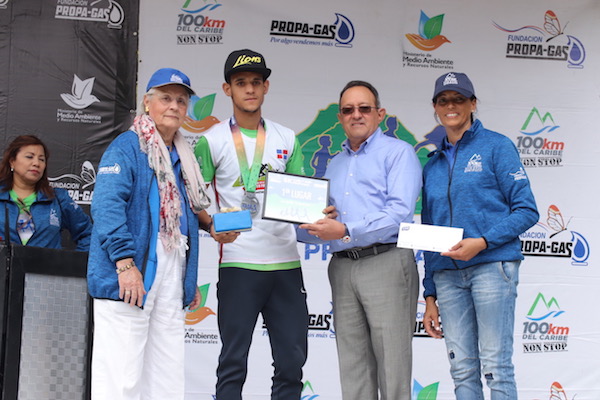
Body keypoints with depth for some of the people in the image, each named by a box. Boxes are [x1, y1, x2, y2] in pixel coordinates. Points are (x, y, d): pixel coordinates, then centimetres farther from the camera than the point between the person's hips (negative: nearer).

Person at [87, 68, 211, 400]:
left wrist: (190, 281, 22)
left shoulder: (182, 158, 21)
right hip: (129, 280, -8)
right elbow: (107, 204, -17)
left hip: (171, 282, 8)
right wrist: (125, 262, -26)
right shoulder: (127, 147, -4)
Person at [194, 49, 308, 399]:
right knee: (234, 363, 1)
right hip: (239, 263, -3)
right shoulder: (212, 141, 3)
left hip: (286, 262, 4)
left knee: (292, 362, 8)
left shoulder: (286, 139, 13)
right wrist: (213, 225, -20)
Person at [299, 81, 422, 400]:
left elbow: (400, 212, -13)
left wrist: (347, 230, -20)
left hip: (385, 262, -6)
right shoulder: (335, 165, 23)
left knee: (391, 364, -4)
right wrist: (317, 225, 0)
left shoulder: (398, 152, 2)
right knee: (353, 365, 7)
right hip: (342, 266, 6)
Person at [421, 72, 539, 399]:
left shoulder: (496, 146, 3)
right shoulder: (433, 165, 18)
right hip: (446, 273, 5)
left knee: (496, 367, -7)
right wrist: (430, 296, 15)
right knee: (462, 369, 4)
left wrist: (482, 242, -17)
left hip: (491, 265, -5)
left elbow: (526, 210, -4)